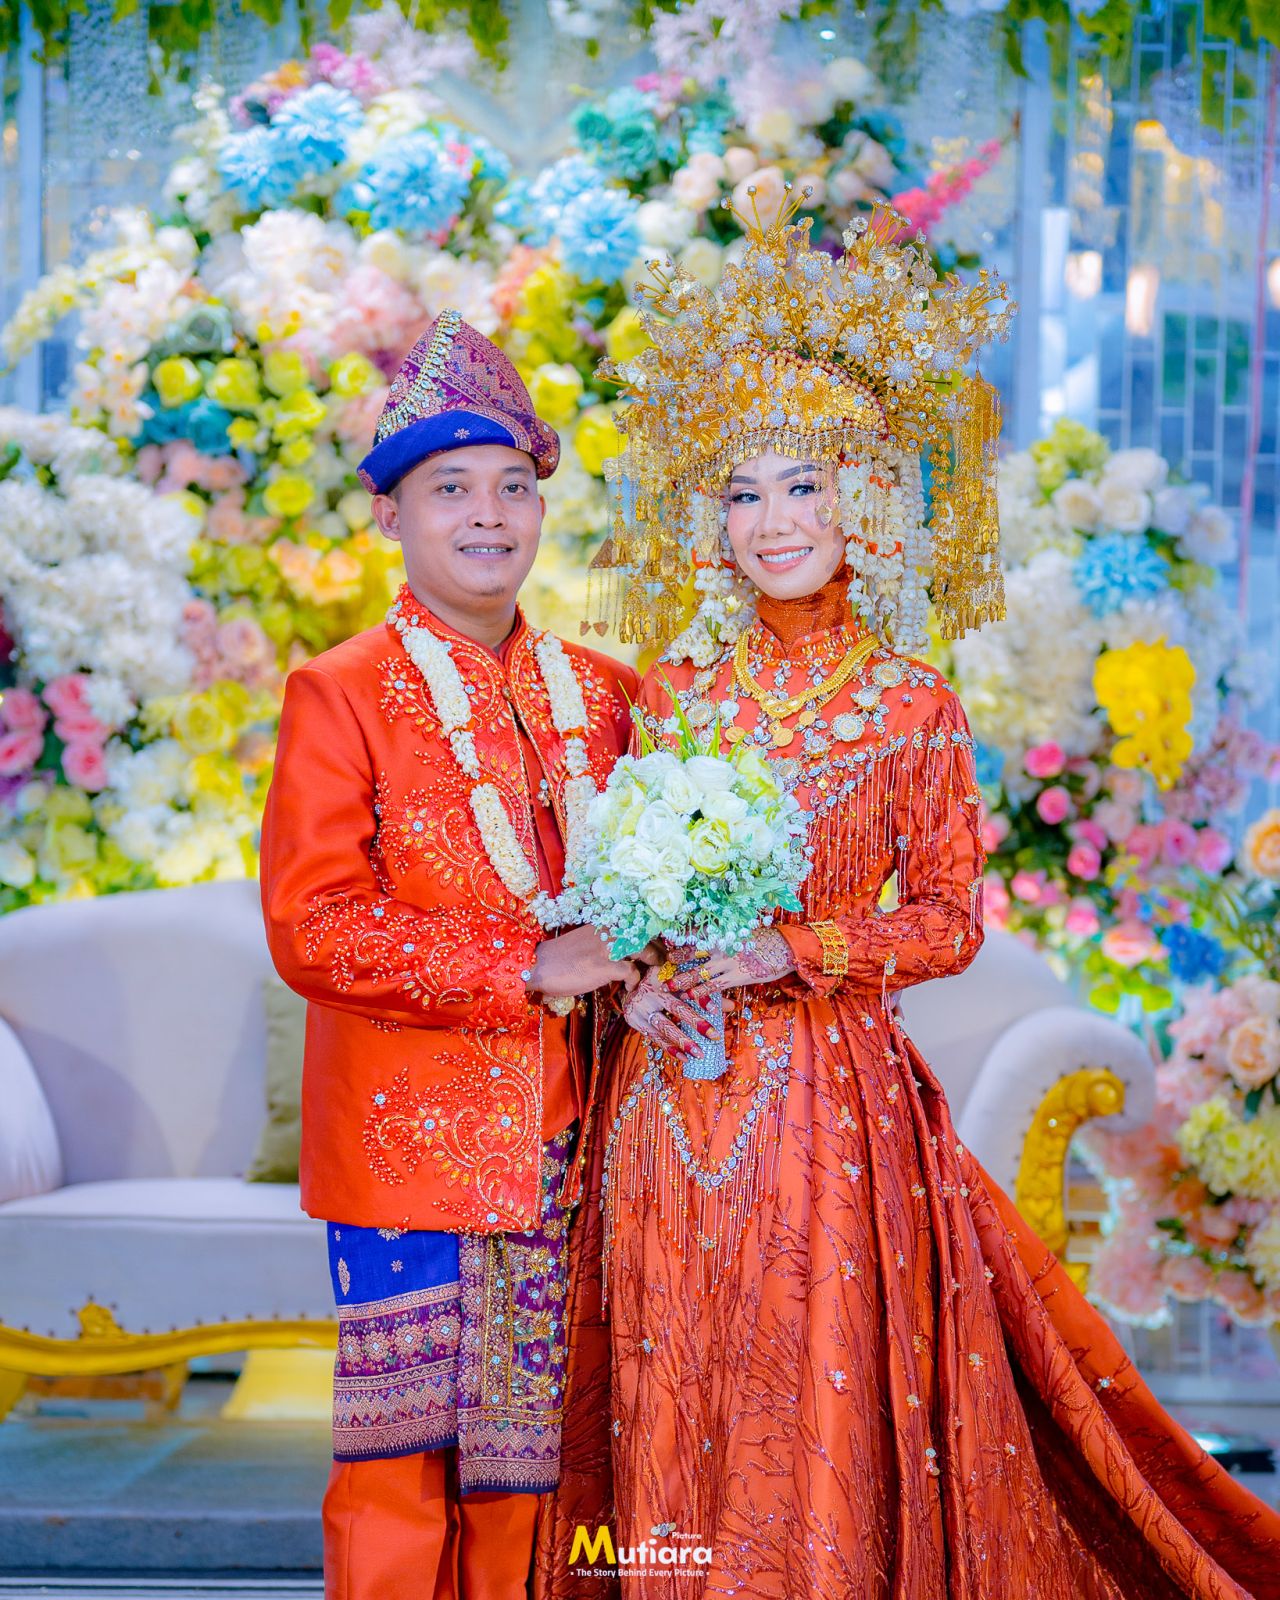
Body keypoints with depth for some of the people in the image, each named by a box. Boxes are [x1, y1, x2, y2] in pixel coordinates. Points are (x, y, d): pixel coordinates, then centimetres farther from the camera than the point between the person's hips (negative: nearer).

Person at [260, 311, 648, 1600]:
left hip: (562, 1152, 4)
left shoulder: (601, 695, 12)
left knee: (528, 1458, 8)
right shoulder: (340, 696, -3)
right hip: (408, 1148, -4)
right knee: (400, 1452, -1)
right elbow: (313, 929, -11)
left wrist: (645, 967, -3)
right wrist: (528, 969, -15)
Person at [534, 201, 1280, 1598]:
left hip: (834, 1090, -2)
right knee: (680, 1396, 7)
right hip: (677, 1092, 3)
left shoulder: (913, 707, -1)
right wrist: (637, 983, -8)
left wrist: (794, 948, -14)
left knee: (825, 1402, -1)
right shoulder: (675, 692, 7)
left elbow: (949, 918, -2)